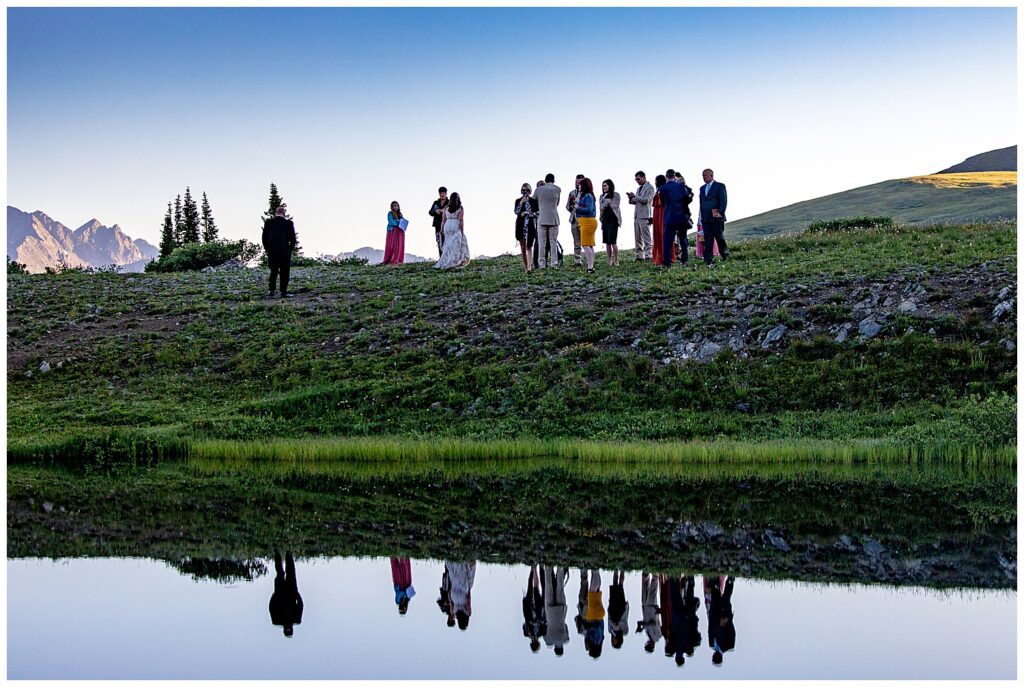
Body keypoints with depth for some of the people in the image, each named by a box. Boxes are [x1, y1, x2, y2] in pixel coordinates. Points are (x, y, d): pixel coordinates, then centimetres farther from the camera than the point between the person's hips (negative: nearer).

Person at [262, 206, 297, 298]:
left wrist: (267, 249, 13)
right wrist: (291, 249, 8)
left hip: (272, 250, 3)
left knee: (273, 271, 11)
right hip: (284, 251, -3)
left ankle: (272, 291, 1)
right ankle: (283, 292, 1)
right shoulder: (288, 223, -2)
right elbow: (293, 238, -3)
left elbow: (264, 237, 6)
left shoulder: (268, 222, 5)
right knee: (284, 272, 4)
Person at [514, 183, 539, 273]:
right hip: (520, 225, 2)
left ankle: (529, 266, -22)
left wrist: (527, 213, -6)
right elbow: (516, 212, -5)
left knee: (528, 246, -13)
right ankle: (526, 266, 7)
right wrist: (521, 203, -14)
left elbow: (537, 213, 4)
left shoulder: (533, 201, 7)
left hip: (530, 225, -2)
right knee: (522, 246, 2)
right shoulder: (518, 201, 9)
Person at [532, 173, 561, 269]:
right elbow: (557, 203, 14)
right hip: (554, 219, 0)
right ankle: (553, 263, -3)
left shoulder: (538, 190, 3)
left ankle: (542, 263, -3)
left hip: (542, 219, 0)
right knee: (553, 242, 3)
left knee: (542, 242, 1)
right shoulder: (557, 189, 3)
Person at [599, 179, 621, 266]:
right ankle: (609, 260, 10)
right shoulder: (602, 196, 13)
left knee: (612, 241, -11)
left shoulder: (616, 195, -3)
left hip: (613, 220, -5)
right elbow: (601, 208, 12)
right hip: (605, 220, 6)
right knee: (607, 242, 4)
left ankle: (616, 260, -3)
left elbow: (614, 206, -8)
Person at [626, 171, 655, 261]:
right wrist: (631, 198, 4)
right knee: (638, 237, 6)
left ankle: (648, 256, -10)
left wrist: (635, 196, -13)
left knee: (646, 237, -8)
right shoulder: (639, 188, 21)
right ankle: (639, 256, 8)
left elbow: (646, 200, -14)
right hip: (637, 215, 8)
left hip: (644, 216, -8)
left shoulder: (650, 188, -3)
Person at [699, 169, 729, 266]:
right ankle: (709, 261, -4)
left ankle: (725, 255, 20)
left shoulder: (720, 186, 0)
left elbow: (723, 201, -7)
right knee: (708, 240, -1)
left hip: (716, 218, -5)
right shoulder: (702, 188, 18)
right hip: (705, 218, 5)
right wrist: (702, 216, 12)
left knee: (720, 238, 1)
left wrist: (720, 212, -18)